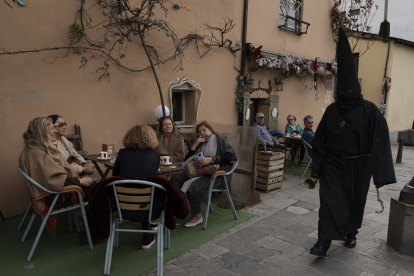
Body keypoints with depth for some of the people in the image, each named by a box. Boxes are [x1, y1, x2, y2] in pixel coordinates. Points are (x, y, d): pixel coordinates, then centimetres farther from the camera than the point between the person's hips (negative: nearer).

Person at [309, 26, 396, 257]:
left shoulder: (369, 111, -10)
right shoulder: (332, 110, 0)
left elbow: (380, 141, -12)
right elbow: (320, 139, 2)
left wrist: (381, 174, -16)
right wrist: (317, 167, 1)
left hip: (358, 165, -1)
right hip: (334, 163, 2)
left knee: (355, 201, 14)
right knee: (330, 200, -7)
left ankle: (351, 234, 37)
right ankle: (324, 242, -3)